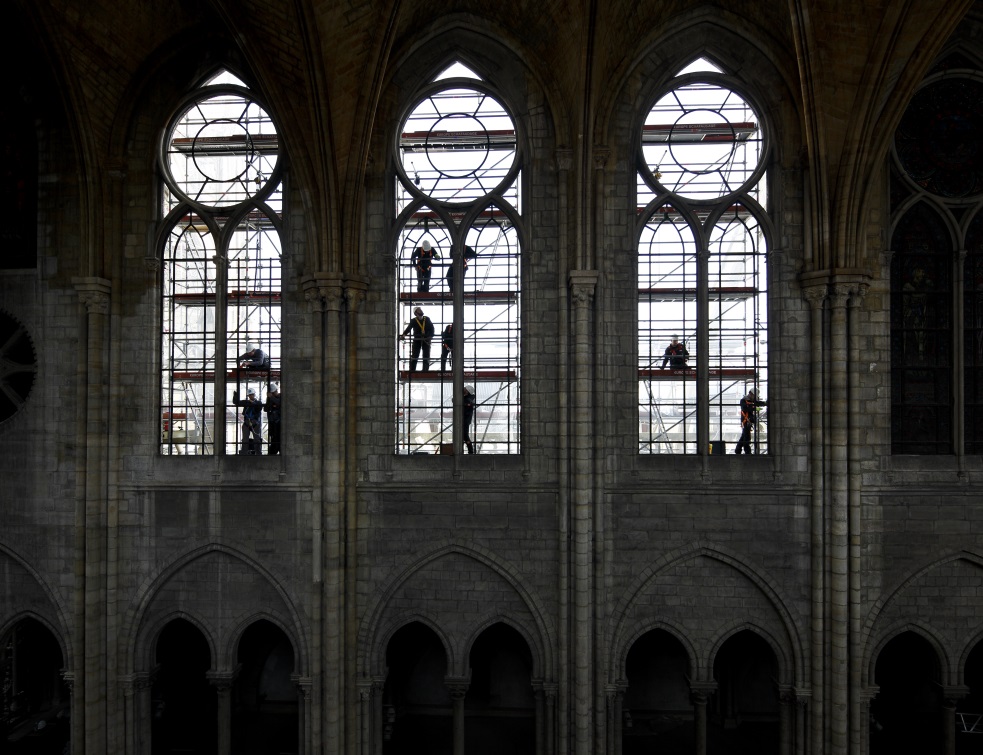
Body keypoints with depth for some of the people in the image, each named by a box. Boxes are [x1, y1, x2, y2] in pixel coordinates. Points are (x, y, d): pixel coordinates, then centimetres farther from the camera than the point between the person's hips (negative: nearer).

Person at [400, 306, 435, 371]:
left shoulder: (427, 319, 6)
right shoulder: (413, 321, -1)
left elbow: (431, 328, 4)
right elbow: (408, 328, -13)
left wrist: (431, 336, -12)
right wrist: (403, 334, -31)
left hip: (426, 340, 2)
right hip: (417, 340, -2)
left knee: (426, 356, 2)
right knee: (414, 356, -2)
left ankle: (425, 370, 7)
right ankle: (412, 370, 0)